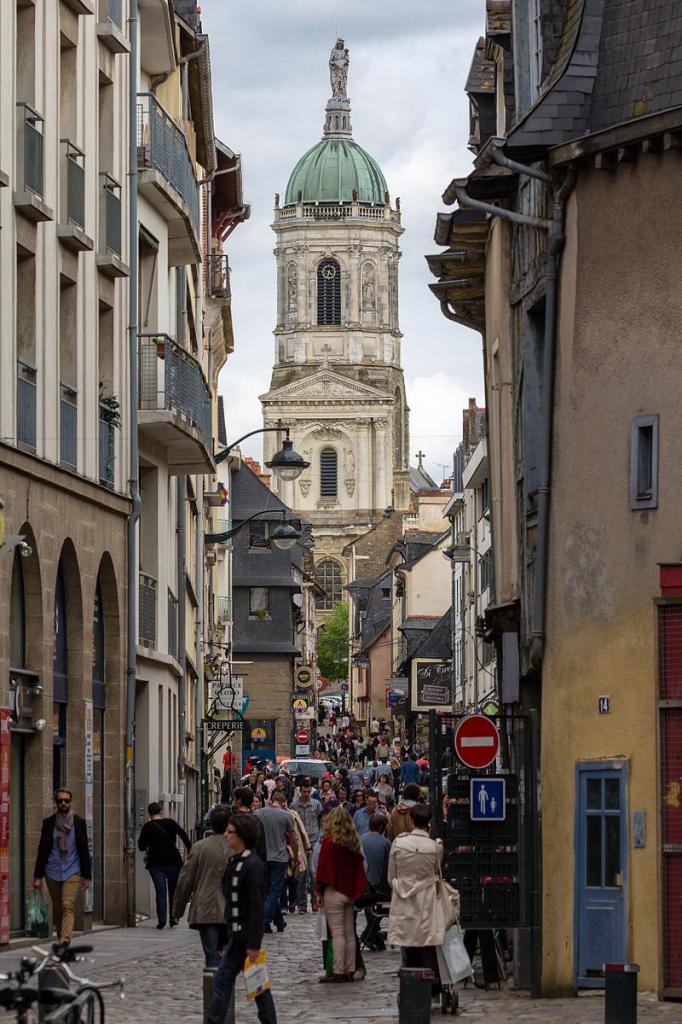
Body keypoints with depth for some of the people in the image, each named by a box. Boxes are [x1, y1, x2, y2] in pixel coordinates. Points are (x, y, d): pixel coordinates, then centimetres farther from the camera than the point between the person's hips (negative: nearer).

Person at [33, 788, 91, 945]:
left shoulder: (79, 822, 4)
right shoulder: (49, 823, 5)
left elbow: (84, 850, 6)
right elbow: (42, 850, 6)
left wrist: (87, 876, 3)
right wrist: (38, 876, 2)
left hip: (72, 871, -2)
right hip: (52, 871, 2)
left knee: (68, 906, -15)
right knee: (57, 908, 7)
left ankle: (65, 941, -26)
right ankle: (61, 939, 18)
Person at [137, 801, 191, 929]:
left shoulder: (147, 827, 0)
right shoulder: (170, 823, 0)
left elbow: (141, 846, 1)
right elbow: (183, 835, -11)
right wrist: (190, 851, -9)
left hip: (156, 864, -1)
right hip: (172, 862, 1)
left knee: (160, 892, 0)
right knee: (173, 891, 12)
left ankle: (161, 920, -11)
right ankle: (173, 919, 12)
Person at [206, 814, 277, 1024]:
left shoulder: (252, 866, -17)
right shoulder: (237, 862, 12)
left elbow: (257, 908, -20)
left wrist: (254, 944, -21)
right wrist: (226, 938, 18)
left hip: (244, 934, -10)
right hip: (237, 932, 10)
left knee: (223, 980, -6)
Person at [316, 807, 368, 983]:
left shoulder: (329, 841, -12)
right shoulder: (354, 842, 6)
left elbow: (322, 868, -10)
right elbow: (359, 868, 10)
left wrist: (320, 890, -1)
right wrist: (356, 891, 16)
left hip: (334, 892, -6)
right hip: (350, 893, 6)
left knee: (337, 933, -4)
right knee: (349, 933, 10)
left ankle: (338, 971, -5)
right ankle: (349, 970, 12)